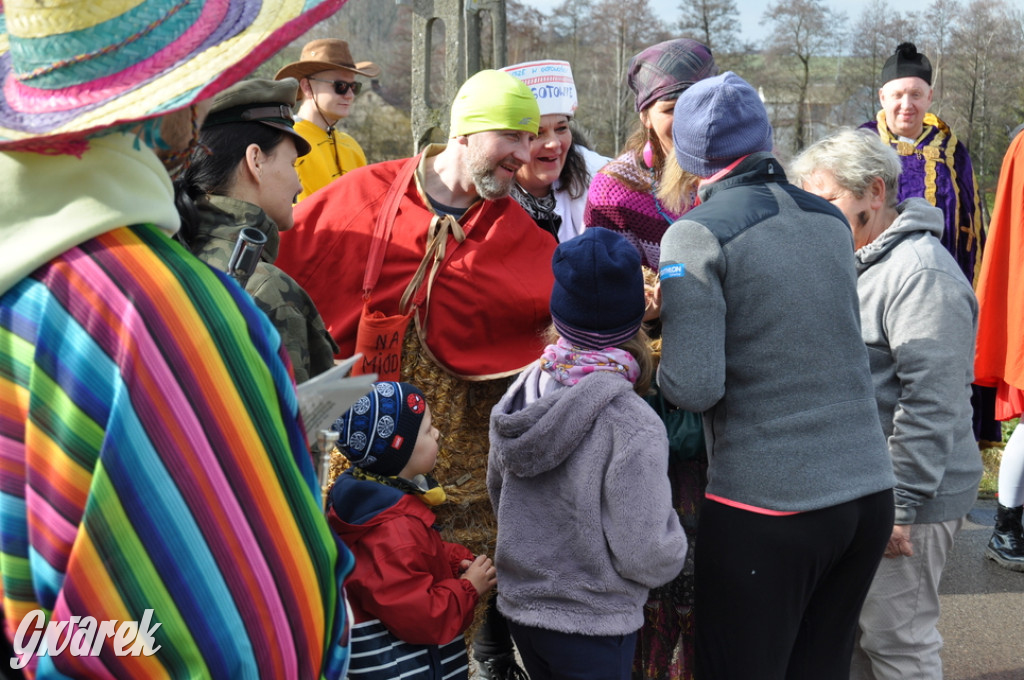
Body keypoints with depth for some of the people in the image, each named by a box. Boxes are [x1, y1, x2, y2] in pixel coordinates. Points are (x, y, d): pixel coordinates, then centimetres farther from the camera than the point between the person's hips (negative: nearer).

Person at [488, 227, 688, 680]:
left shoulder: (524, 389, -5)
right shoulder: (632, 427, -25)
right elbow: (643, 556, -21)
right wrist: (675, 549, 0)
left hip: (518, 606, 6)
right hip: (593, 624, -6)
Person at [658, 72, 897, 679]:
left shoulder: (699, 235, -9)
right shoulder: (832, 220, 10)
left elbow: (694, 387, -17)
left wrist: (656, 368, 3)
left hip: (765, 507, -6)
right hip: (871, 492, 6)